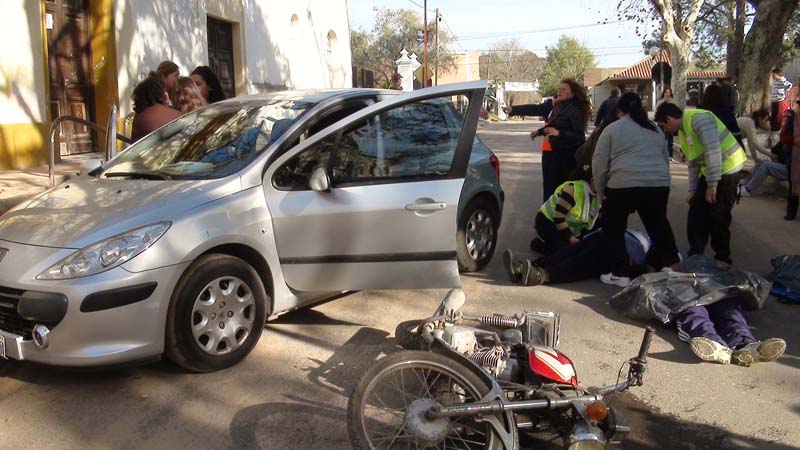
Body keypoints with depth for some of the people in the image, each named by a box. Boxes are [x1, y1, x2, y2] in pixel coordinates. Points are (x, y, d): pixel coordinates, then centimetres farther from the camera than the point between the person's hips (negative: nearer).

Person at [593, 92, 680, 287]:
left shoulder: (612, 129, 7)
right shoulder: (656, 129, 23)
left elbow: (599, 164, 3)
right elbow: (666, 160, 28)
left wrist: (601, 192, 11)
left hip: (623, 185, -4)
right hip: (659, 185, 4)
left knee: (614, 230, 12)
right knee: (658, 226, 22)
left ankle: (620, 274, 9)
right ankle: (671, 265, 29)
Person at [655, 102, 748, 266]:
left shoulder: (698, 118, -20)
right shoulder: (682, 131, 10)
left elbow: (713, 150, -27)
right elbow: (693, 162, 16)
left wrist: (712, 184, -26)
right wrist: (692, 190, 14)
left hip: (727, 168, -9)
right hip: (709, 170, 9)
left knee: (718, 216, -4)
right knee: (697, 213, 5)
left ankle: (722, 258, 11)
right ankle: (695, 255, 12)